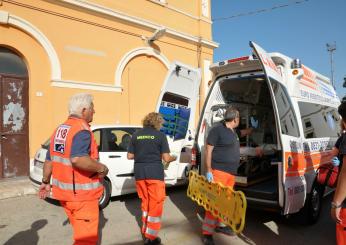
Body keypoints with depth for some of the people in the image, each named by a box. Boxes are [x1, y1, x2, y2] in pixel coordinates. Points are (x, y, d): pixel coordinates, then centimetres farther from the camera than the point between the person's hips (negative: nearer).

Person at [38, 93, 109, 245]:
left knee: (81, 232, 25)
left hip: (64, 191, 9)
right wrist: (101, 168, -21)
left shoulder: (59, 129, 9)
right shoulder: (82, 130, -19)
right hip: (81, 193, -9)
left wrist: (45, 182, 24)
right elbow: (78, 159, -34)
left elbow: (49, 160, 14)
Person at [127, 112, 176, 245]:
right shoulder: (160, 135, -5)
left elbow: (129, 156, 8)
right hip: (155, 173, -4)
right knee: (155, 204, 7)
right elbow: (166, 158, -6)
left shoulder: (136, 135, 6)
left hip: (139, 173, 4)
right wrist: (174, 158, 15)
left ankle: (145, 230, 32)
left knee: (145, 201, 21)